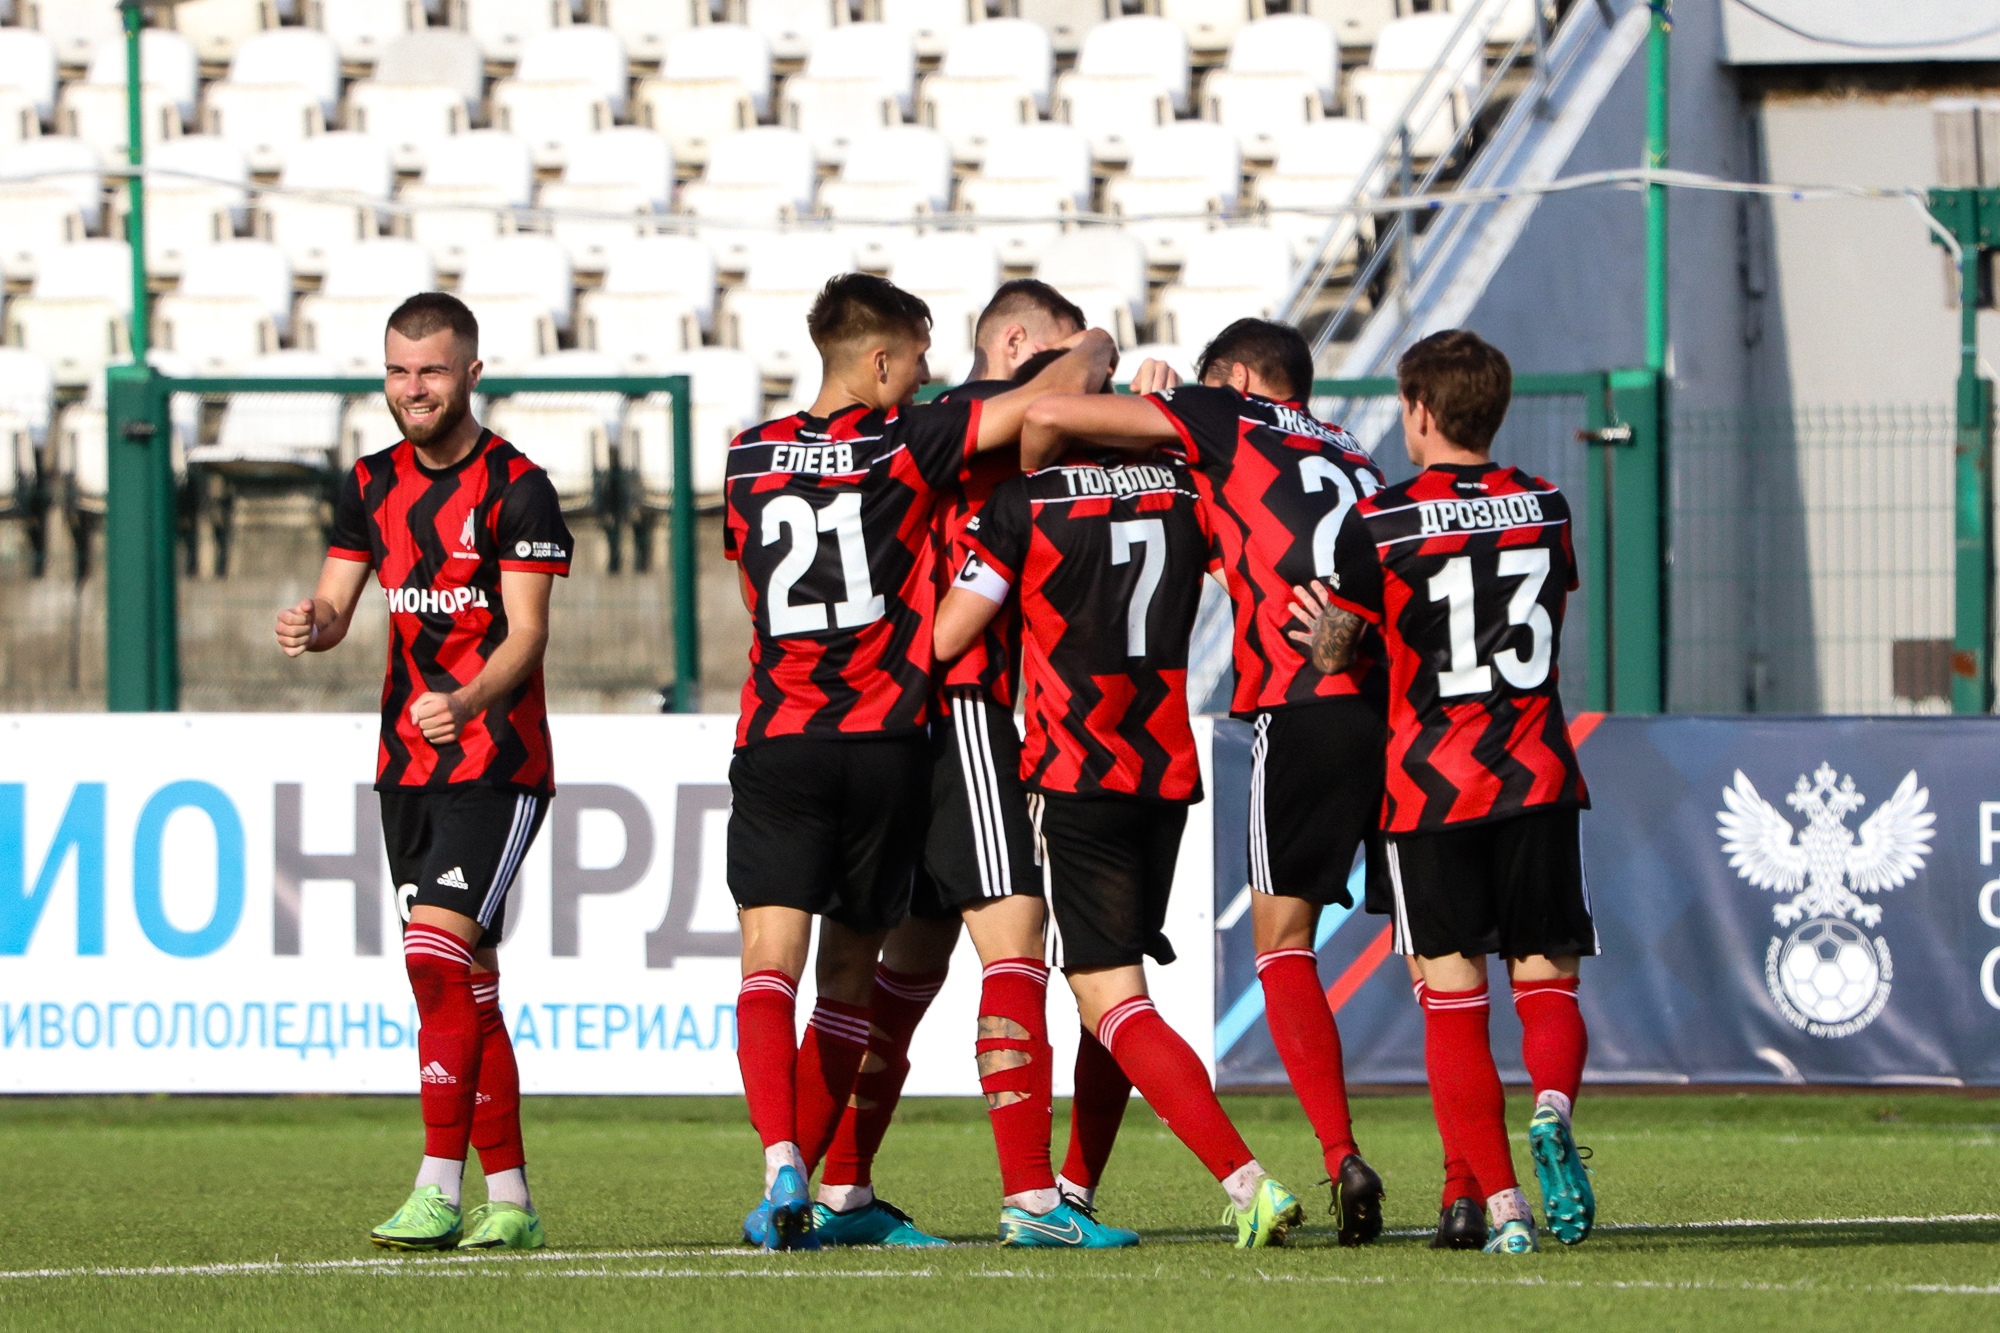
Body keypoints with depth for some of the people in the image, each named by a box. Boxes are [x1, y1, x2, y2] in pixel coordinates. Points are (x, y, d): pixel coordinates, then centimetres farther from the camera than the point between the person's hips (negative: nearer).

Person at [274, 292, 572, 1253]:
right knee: (464, 982, 8)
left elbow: (525, 634, -14)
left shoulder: (516, 488, -9)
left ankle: (438, 1190, -20)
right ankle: (509, 1199, 12)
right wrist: (312, 625, -18)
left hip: (496, 764, -7)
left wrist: (468, 703, -32)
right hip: (406, 766, 7)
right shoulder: (373, 486, 11)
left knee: (437, 951, -19)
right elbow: (337, 601, 7)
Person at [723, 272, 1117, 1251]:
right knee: (850, 974, 11)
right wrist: (1097, 346, 16)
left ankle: (780, 1162, -29)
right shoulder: (907, 445, -3)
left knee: (770, 961, -8)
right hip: (886, 742, -1)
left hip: (776, 740, 1)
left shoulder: (749, 459, 9)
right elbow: (1059, 391, -7)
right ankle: (808, 1187, 13)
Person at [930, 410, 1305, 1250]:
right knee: (1117, 987, 19)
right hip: (1170, 773, 6)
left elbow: (946, 637, -8)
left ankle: (1247, 1183, -21)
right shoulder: (1179, 489, 4)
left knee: (1113, 1003, -7)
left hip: (1075, 779, -6)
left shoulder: (1021, 505, -9)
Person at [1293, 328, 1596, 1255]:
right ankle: (1552, 1107, -25)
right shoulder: (1546, 509, 6)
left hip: (1430, 787, -2)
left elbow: (1329, 652, 1)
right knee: (1547, 981, 7)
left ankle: (1499, 1203, -6)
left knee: (1452, 1000, 2)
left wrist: (1323, 631, 25)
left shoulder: (1379, 524, -6)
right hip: (1538, 778, 2)